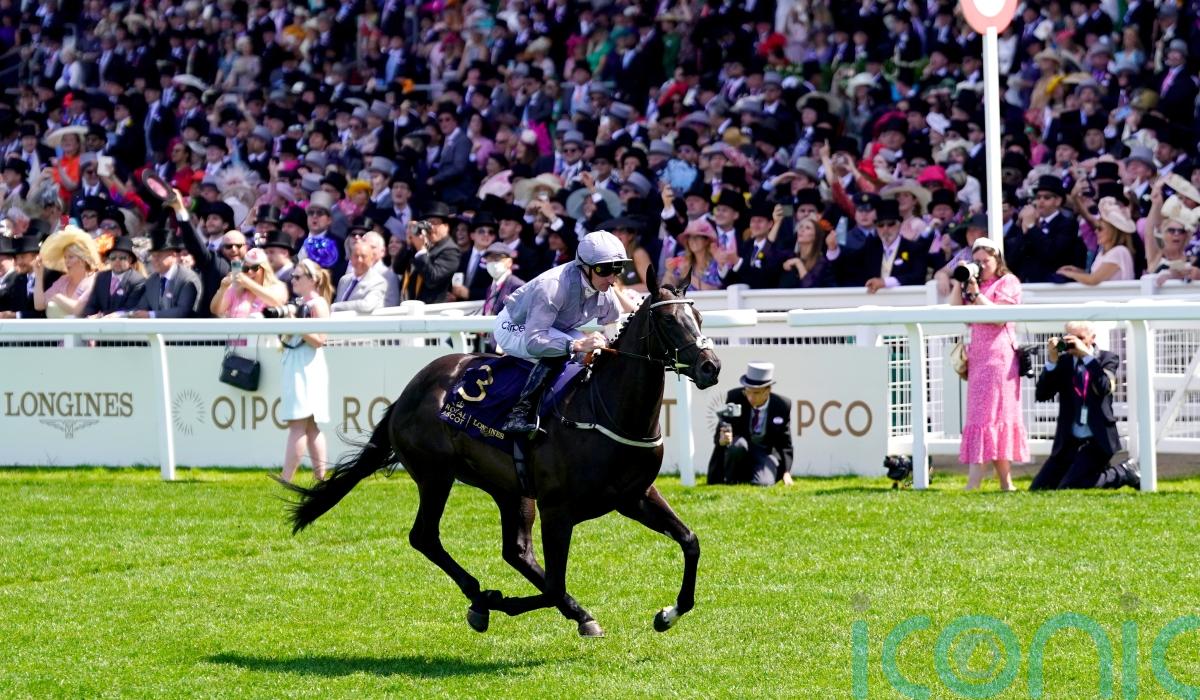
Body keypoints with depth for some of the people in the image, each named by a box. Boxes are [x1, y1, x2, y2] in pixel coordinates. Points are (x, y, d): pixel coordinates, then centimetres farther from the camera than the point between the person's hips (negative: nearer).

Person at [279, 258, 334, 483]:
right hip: (292, 366, 10)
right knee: (310, 426, 9)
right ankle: (320, 476, 10)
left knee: (298, 424, -11)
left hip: (307, 369, -10)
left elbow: (319, 340, -15)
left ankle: (285, 480, -15)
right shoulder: (297, 303, 17)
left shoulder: (318, 304, -8)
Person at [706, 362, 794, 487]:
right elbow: (720, 433, -13)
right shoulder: (734, 397, -16)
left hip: (766, 452, 1)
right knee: (738, 444, -37)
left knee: (763, 483, -27)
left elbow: (785, 443, -3)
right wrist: (722, 440, -38)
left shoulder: (783, 405, -11)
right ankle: (728, 480, -8)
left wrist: (786, 473, -15)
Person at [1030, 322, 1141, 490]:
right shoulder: (1063, 361, 7)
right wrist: (1051, 361, -13)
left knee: (1068, 488, -22)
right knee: (1038, 489, 1)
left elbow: (1104, 388, -20)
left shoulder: (1107, 359, -1)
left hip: (1097, 440, -5)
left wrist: (1087, 356, -22)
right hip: (1069, 441, 5)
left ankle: (1121, 474, 2)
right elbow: (1041, 394, -2)